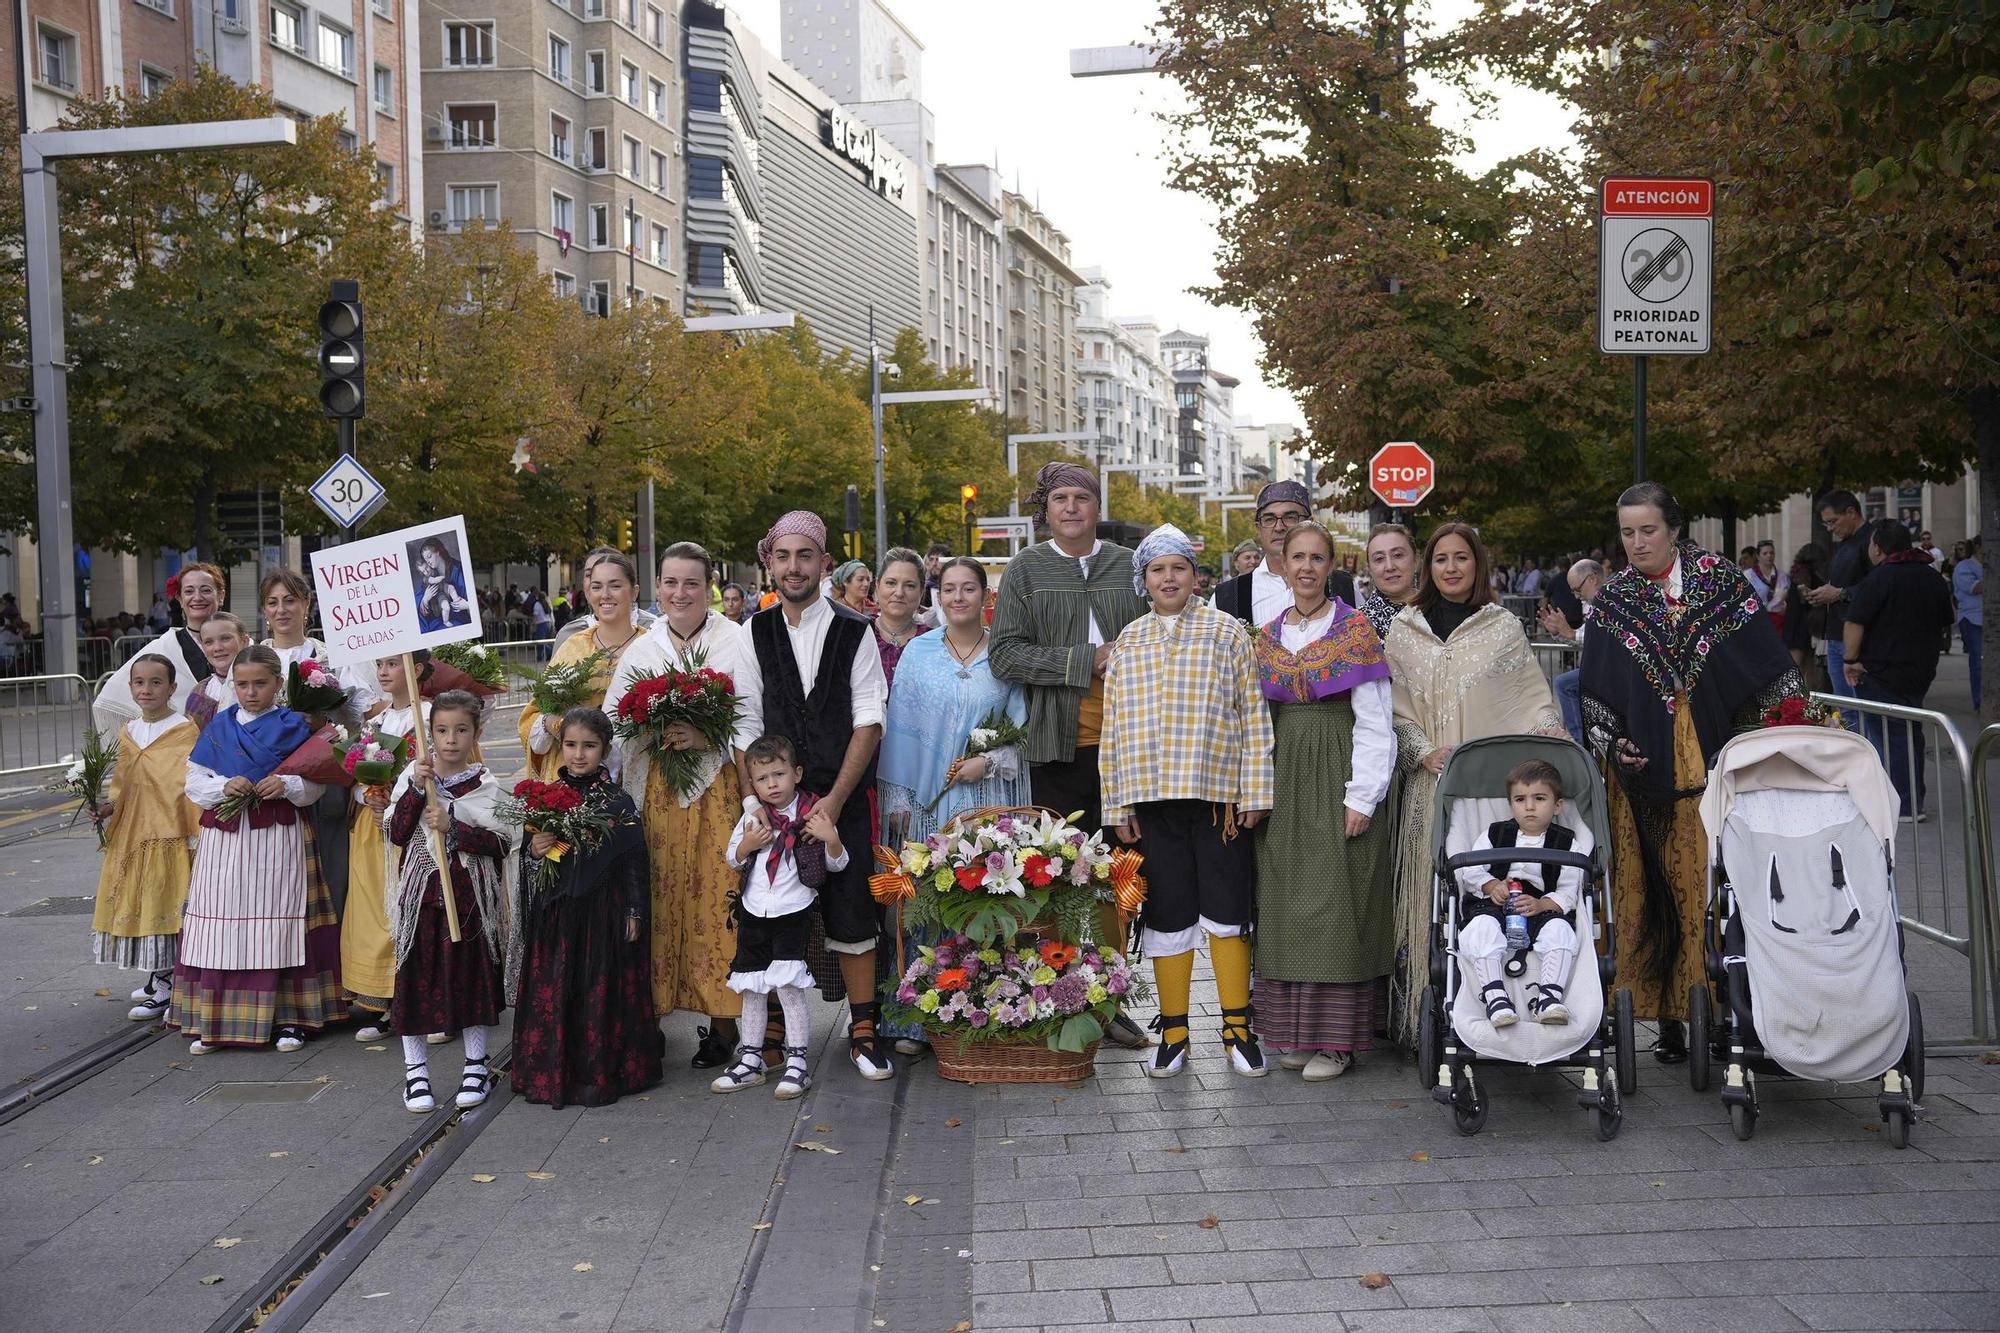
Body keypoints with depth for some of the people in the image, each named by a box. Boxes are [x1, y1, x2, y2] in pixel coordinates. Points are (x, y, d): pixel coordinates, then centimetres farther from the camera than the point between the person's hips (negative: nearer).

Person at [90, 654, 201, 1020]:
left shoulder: (186, 731, -8)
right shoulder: (127, 733, 12)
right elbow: (122, 784, 20)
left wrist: (197, 833, -15)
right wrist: (107, 806, 1)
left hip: (170, 834, -7)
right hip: (131, 835, 7)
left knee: (167, 901, -4)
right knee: (139, 903, 13)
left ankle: (164, 989, 4)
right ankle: (158, 976, 27)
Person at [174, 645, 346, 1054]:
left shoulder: (294, 727, 3)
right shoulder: (219, 727, 8)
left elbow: (315, 783, 1)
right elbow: (193, 780, 6)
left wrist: (287, 786, -18)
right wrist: (224, 786, -12)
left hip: (278, 838, -2)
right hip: (224, 836, 2)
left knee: (277, 924, 0)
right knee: (221, 926, 2)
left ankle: (286, 1018, 8)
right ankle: (214, 1022, 9)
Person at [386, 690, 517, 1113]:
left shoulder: (486, 785, -1)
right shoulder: (413, 777, 2)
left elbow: (501, 843, -9)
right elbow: (397, 834, -7)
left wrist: (452, 828, -19)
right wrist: (417, 789, -17)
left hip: (471, 896, -1)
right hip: (422, 893, 1)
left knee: (473, 976, 7)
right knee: (415, 977, 2)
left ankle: (476, 1066, 21)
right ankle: (415, 1071, 14)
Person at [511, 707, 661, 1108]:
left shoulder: (619, 804, -1)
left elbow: (635, 862, 0)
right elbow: (529, 858, 11)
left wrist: (634, 912, -3)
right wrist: (533, 850, -11)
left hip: (605, 911, -2)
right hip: (557, 913, 2)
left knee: (602, 991, 1)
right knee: (553, 992, 3)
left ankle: (600, 1073, 12)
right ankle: (553, 1072, 14)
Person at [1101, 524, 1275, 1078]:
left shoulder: (1227, 631, 3)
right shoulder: (1128, 642, 10)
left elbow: (1253, 714, 0)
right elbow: (1113, 727, 9)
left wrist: (1253, 792, -6)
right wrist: (1118, 804, 4)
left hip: (1219, 793, -2)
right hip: (1154, 798, 2)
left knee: (1227, 912, 3)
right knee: (1166, 915, 7)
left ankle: (1237, 1027, 15)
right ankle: (1173, 1033, 17)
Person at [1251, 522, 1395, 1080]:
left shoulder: (1355, 630, -3)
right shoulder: (1268, 636, 12)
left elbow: (1375, 723, -7)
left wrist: (1362, 797, -14)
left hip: (1337, 783, -5)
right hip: (1283, 785, 5)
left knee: (1335, 905, -5)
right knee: (1288, 907, 6)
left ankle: (1336, 1039, 2)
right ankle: (1297, 1032, 14)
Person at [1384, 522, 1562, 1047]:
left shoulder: (1504, 626, 9)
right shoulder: (1405, 629, 11)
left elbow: (1533, 698, 8)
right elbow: (1394, 708, 9)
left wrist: (1548, 733, -12)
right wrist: (1424, 752, -7)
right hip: (1429, 783, 1)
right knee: (1429, 890, -2)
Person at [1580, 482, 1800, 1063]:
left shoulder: (1720, 579, 5)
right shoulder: (1612, 600, 10)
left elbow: (1770, 671, 4)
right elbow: (1596, 694, 11)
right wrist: (1612, 743, -3)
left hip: (1714, 762, -1)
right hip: (1645, 769, 1)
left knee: (1715, 883, -5)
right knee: (1654, 888, -1)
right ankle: (1669, 1018, 4)